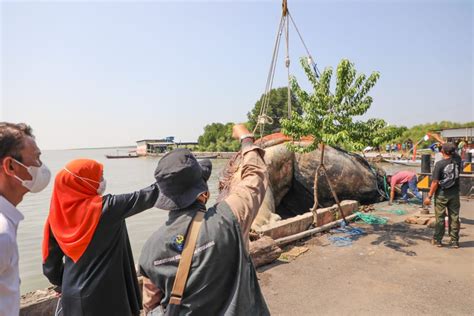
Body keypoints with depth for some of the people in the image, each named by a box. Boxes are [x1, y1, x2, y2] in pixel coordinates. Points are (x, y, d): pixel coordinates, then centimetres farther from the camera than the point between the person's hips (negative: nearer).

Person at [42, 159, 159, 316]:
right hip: (105, 296, -5)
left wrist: (64, 285, 19)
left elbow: (50, 263, 4)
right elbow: (146, 197, -13)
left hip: (73, 297, 6)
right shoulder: (106, 207, -18)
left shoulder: (58, 215, -3)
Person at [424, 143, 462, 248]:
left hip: (441, 194, -4)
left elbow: (435, 182, -17)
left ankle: (437, 240, 15)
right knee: (454, 217, 10)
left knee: (440, 217, 6)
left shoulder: (440, 164, -17)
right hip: (454, 194, 4)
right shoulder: (457, 162, -4)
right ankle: (455, 241, 18)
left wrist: (429, 196, -10)